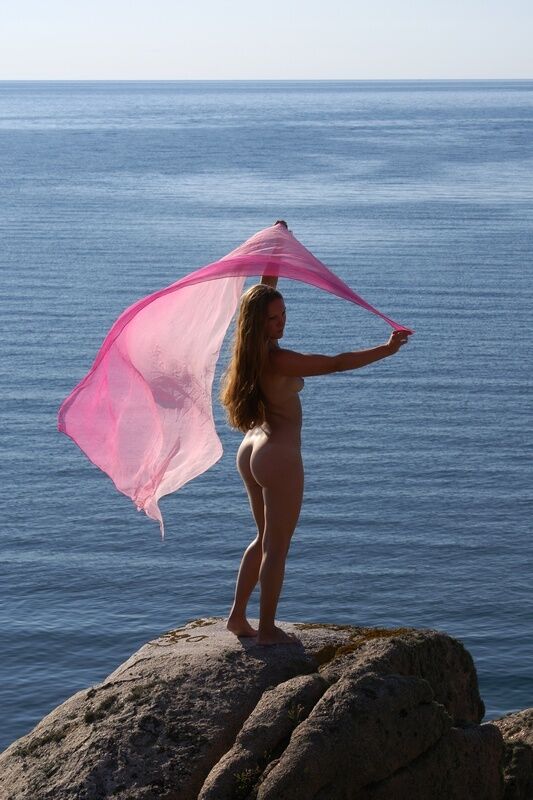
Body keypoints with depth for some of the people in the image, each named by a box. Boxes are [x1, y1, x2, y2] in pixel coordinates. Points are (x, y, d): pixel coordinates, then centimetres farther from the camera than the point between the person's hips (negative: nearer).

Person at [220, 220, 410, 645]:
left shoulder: (253, 349, 0)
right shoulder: (277, 360, -24)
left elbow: (266, 289, 13)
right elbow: (336, 363, -27)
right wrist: (387, 350, -26)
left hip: (252, 450, 9)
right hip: (279, 456, -9)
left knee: (265, 539, 21)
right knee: (277, 547, 3)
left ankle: (238, 616, 25)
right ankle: (267, 629, 12)